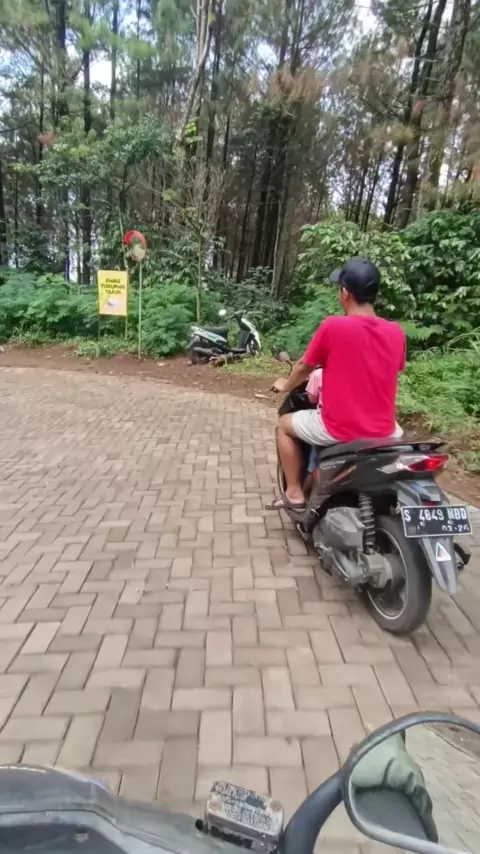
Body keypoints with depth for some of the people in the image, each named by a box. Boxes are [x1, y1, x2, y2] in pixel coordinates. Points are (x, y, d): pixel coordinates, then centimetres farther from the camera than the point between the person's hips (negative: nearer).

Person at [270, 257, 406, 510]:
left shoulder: (332, 326, -13)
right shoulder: (396, 332, 0)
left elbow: (303, 367, 1)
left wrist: (286, 385, 23)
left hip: (339, 430, -4)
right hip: (383, 431, 5)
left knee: (285, 425, 22)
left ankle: (295, 493, 23)